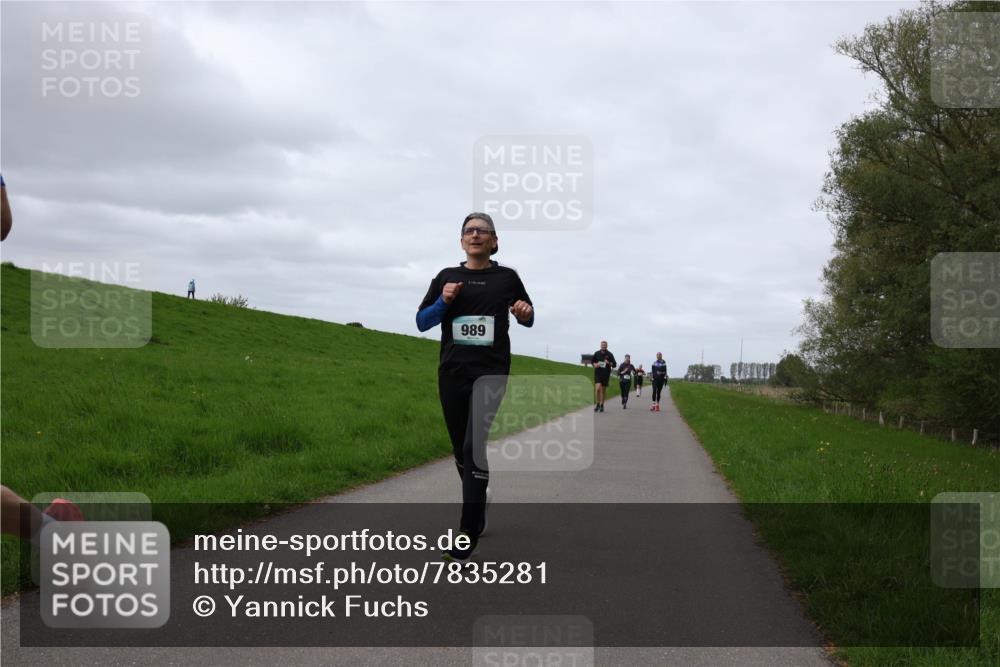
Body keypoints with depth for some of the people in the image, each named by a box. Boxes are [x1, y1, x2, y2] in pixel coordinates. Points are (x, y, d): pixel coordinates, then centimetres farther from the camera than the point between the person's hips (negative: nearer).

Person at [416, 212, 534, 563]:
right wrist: (443, 302, -9)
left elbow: (527, 317, 19)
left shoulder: (506, 277, 6)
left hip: (490, 372, -3)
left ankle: (466, 539, -20)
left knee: (476, 448, -19)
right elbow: (421, 322, 9)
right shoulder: (446, 276, 9)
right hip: (452, 373, 3)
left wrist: (525, 313, -4)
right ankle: (479, 509, 37)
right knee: (461, 450, 12)